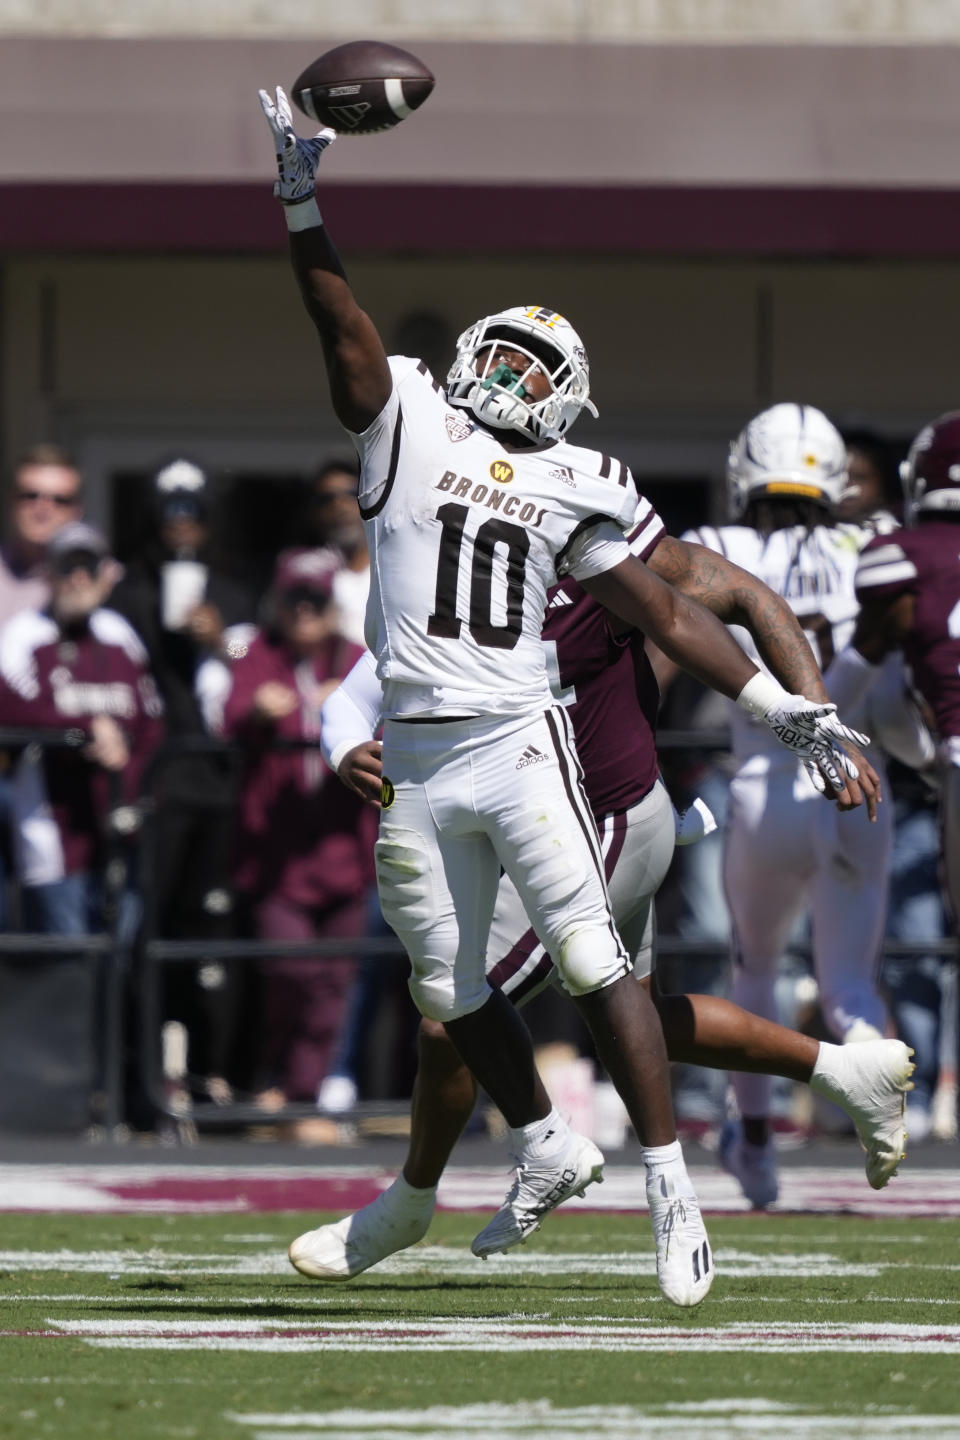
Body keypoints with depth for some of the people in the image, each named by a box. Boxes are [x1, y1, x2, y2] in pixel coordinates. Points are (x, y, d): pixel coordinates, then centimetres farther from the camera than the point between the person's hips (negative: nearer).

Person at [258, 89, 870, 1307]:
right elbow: (340, 321, -4)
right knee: (449, 989, 10)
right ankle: (546, 1149, 31)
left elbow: (664, 612, 13)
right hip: (414, 760, 1)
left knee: (592, 962, -9)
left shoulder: (569, 488, 10)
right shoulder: (406, 424, 8)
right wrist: (301, 208, -16)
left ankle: (669, 1183, -7)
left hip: (517, 746, -1)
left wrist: (779, 706, 9)